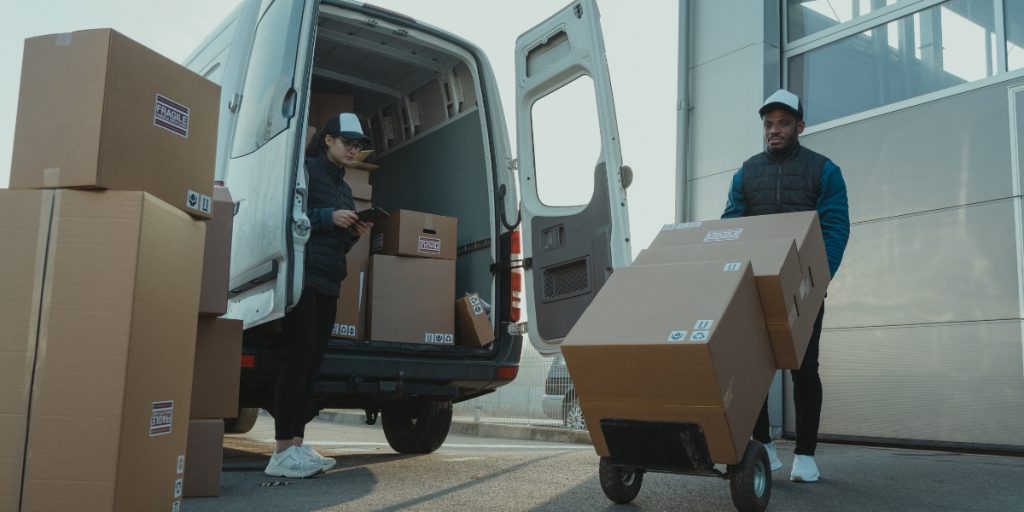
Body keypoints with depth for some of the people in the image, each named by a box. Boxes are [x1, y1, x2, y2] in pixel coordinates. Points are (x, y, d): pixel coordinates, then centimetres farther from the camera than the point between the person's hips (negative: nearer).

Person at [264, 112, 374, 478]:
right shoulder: (306, 170, -1)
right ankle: (282, 452, -11)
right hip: (302, 274, -8)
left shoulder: (343, 187, 23)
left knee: (313, 361, 2)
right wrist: (328, 217, -16)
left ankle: (297, 445, 4)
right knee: (301, 354, -13)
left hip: (328, 282, 8)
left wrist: (354, 234, 5)